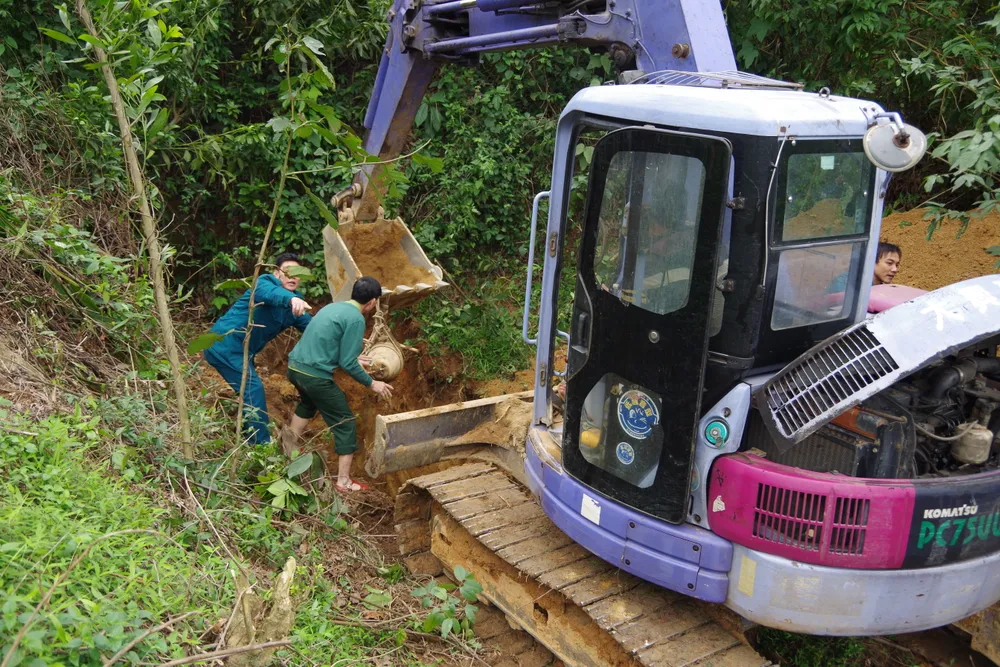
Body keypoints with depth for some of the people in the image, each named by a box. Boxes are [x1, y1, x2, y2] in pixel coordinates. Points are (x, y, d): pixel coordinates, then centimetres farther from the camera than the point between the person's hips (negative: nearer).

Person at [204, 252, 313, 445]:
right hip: (224, 345, -10)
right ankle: (263, 445, -10)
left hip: (240, 351, 10)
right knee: (254, 389, -14)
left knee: (250, 391, 19)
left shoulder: (295, 307, 9)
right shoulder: (265, 282, -15)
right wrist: (291, 298, -61)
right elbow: (269, 293, -40)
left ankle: (250, 441, 36)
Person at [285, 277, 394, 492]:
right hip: (314, 375, -9)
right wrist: (372, 384, -1)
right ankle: (344, 481, 8)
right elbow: (347, 364, -14)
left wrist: (353, 356, 39)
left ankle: (289, 450, 52)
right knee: (346, 423, 5)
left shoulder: (333, 307, 14)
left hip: (295, 366, 9)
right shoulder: (356, 319, -12)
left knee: (308, 403, 38)